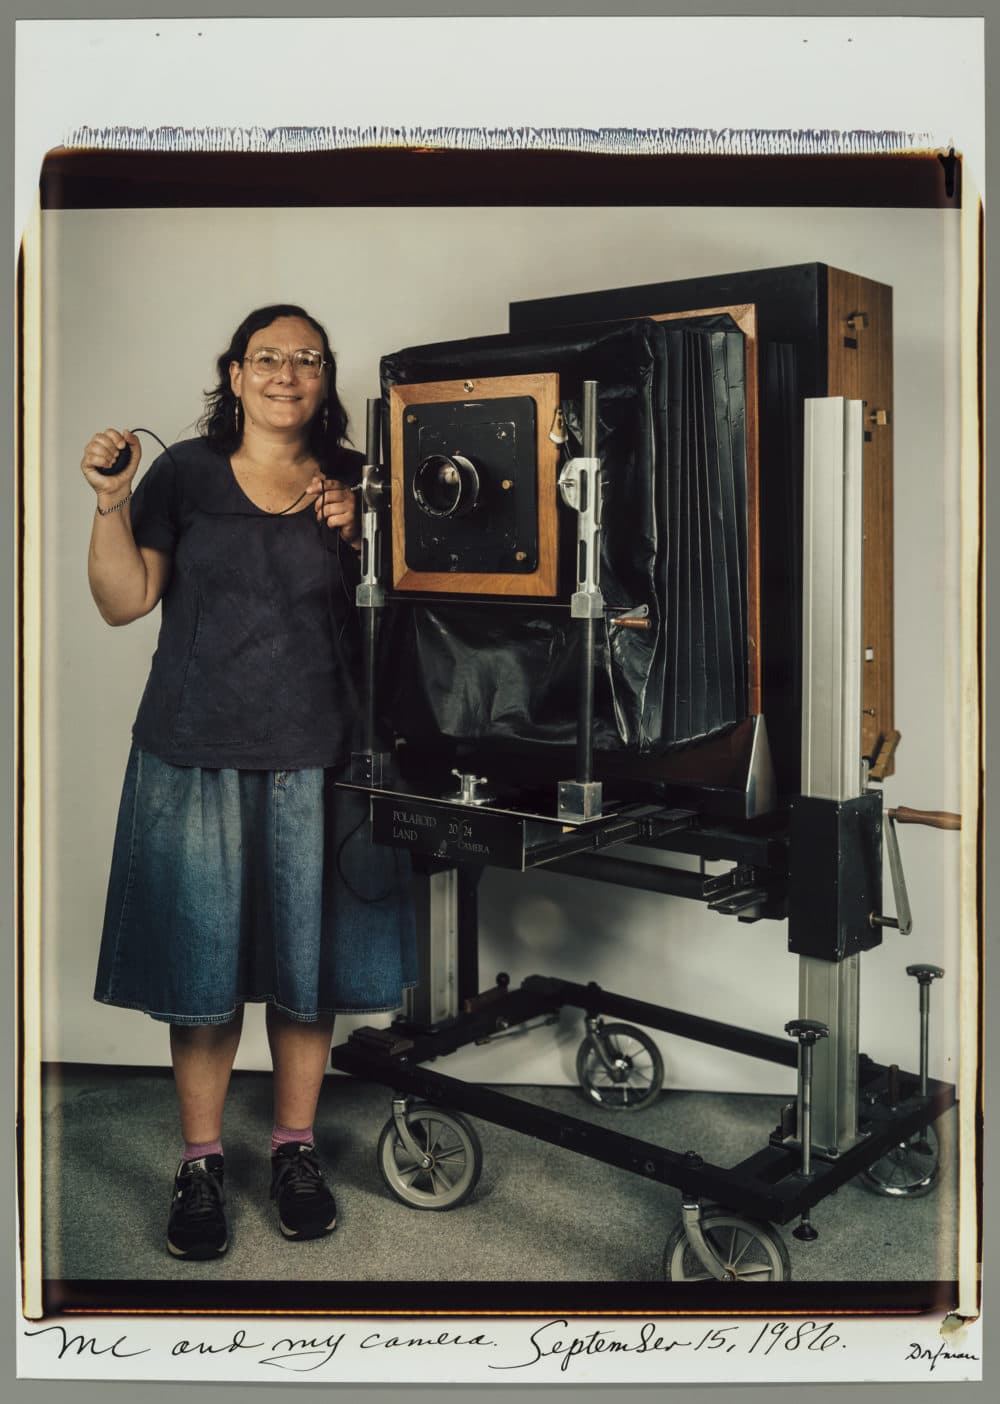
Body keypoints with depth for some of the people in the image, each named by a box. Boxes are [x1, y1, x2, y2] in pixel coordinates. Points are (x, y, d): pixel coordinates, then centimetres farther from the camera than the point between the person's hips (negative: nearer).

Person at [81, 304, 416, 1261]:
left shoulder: (352, 485, 8)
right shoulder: (187, 472, 4)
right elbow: (123, 601, -1)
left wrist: (358, 536, -9)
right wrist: (111, 501, -13)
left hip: (313, 758, 1)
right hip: (195, 754, -1)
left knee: (307, 964, 8)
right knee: (201, 967, 4)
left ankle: (295, 1148, 25)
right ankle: (200, 1163, 19)